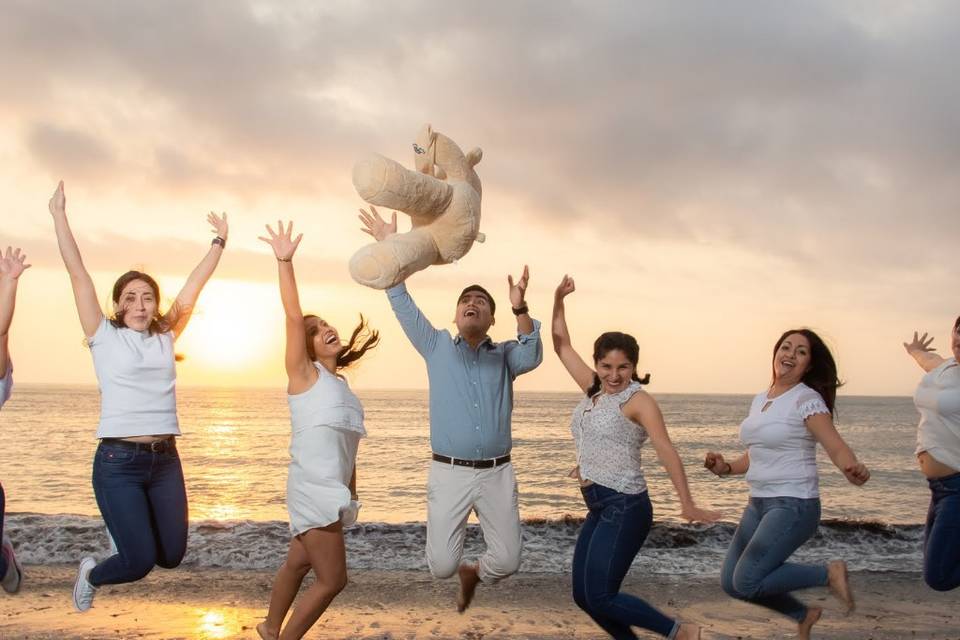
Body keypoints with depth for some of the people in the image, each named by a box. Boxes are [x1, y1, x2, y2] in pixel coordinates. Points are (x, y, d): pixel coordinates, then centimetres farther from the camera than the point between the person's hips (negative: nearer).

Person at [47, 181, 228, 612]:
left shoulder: (166, 338, 10)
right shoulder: (104, 337, 1)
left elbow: (195, 285, 12)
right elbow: (77, 272, -1)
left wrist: (219, 241, 13)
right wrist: (59, 214, -2)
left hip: (165, 459, 4)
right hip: (118, 461, -4)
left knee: (171, 556, 6)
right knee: (140, 561, -8)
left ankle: (130, 525, 39)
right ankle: (92, 574, 26)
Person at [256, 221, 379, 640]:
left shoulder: (341, 386, 16)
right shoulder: (304, 374, -5)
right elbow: (293, 317, -18)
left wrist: (350, 496, 18)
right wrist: (284, 261, -25)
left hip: (331, 491, 7)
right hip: (313, 489, -7)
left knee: (298, 564, 20)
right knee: (332, 579, -5)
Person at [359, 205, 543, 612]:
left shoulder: (504, 355, 8)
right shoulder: (437, 347, 7)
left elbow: (531, 356, -14)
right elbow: (403, 307, -2)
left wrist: (520, 308, -31)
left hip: (497, 473, 1)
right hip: (449, 472, -1)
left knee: (507, 561, 0)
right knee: (440, 566, -7)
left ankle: (475, 573, 35)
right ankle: (460, 569, 31)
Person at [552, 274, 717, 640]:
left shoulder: (638, 401, -10)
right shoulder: (593, 390, 9)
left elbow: (666, 451, -21)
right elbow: (562, 346, 16)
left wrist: (687, 505, -30)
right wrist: (558, 301, 8)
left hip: (625, 508, -8)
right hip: (599, 508, 8)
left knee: (600, 598, -10)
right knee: (583, 596, 8)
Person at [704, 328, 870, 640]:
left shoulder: (807, 400, -11)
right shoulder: (760, 399, 11)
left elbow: (837, 448, -21)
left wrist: (853, 469, -42)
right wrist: (726, 468, 3)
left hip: (794, 506, -8)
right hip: (759, 504, 8)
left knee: (746, 582, -14)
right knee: (730, 581, 8)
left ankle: (829, 573, 3)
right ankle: (803, 615, 28)